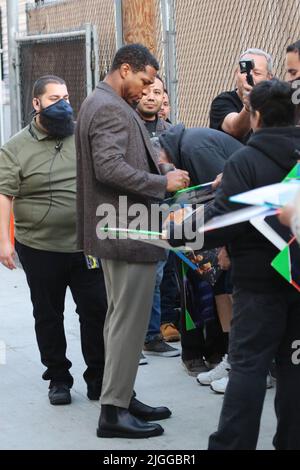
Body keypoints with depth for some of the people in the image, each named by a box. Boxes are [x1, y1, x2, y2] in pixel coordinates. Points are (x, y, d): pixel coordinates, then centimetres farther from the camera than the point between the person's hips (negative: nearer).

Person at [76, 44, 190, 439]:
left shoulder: (99, 103, 16)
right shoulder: (111, 109, -17)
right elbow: (110, 168, -27)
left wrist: (156, 168, 15)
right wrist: (163, 183, -20)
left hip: (115, 229, 11)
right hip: (129, 231, -11)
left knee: (121, 317, 17)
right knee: (130, 320, -5)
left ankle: (120, 396, 25)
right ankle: (114, 411, 0)